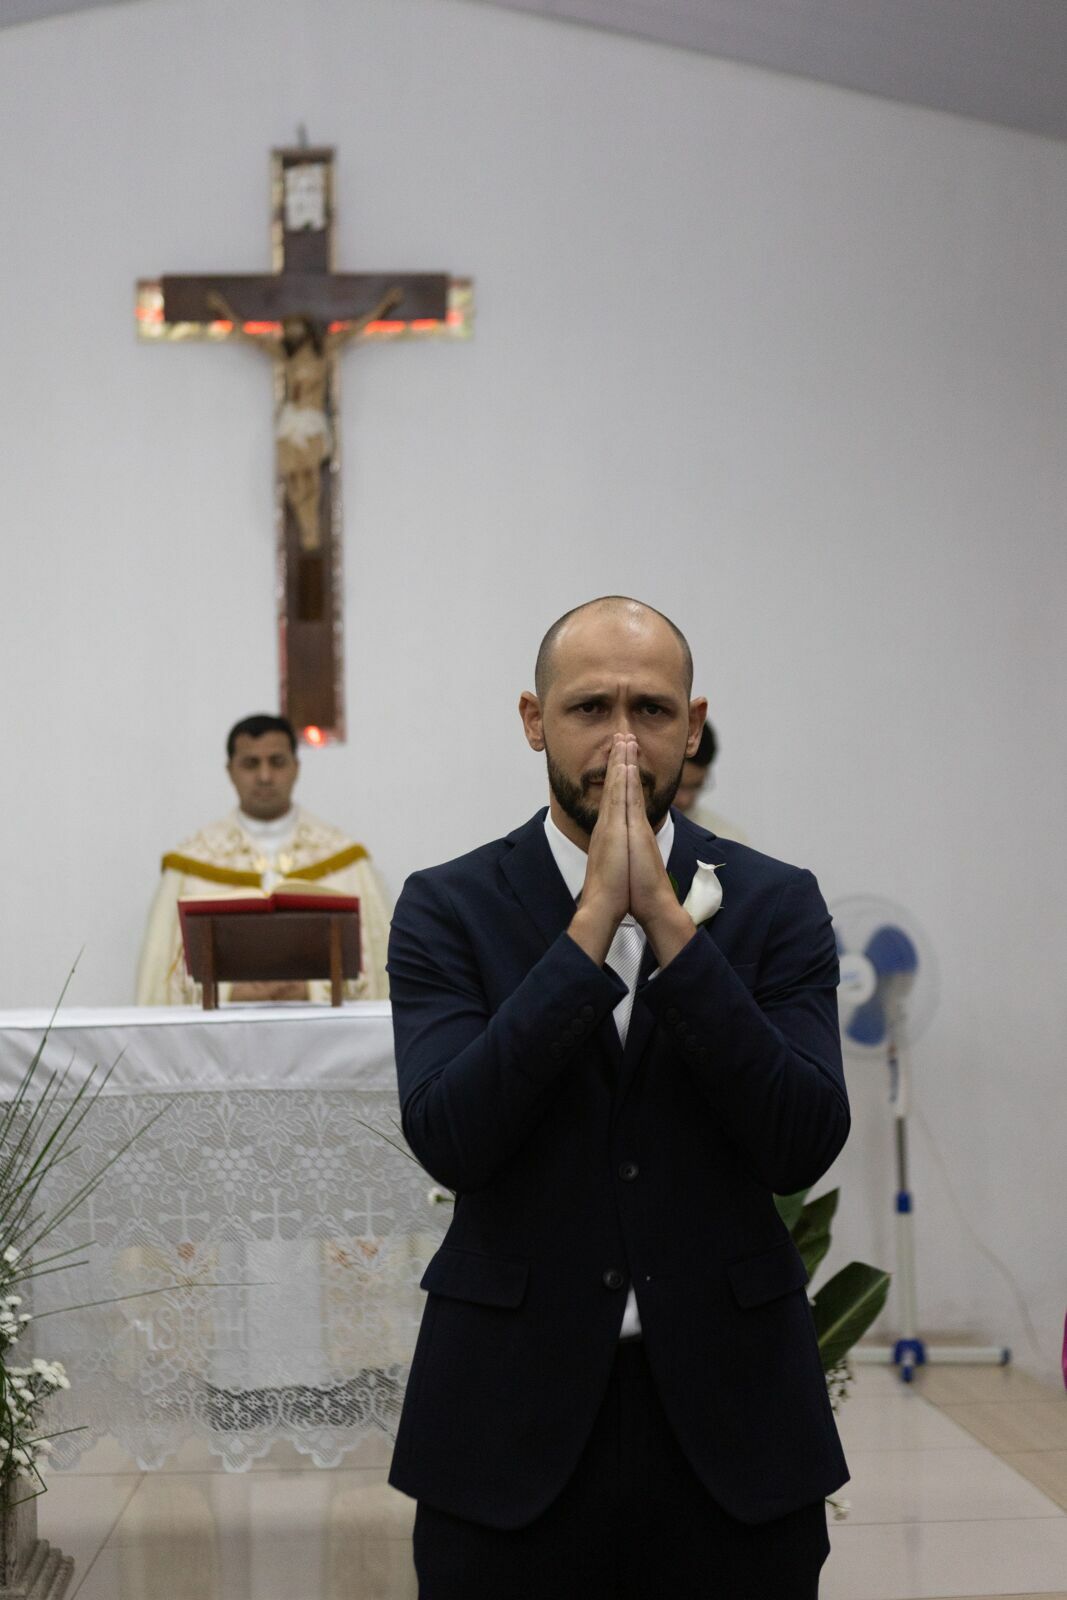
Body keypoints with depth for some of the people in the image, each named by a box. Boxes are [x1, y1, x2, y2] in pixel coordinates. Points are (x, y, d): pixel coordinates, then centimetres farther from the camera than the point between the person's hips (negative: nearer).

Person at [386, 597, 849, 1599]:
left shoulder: (776, 905, 1)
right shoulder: (447, 908, -1)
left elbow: (803, 1147, -11)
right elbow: (448, 1139, -15)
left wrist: (669, 923, -17)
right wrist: (592, 924, -19)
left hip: (727, 1410, 1)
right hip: (513, 1414, -1)